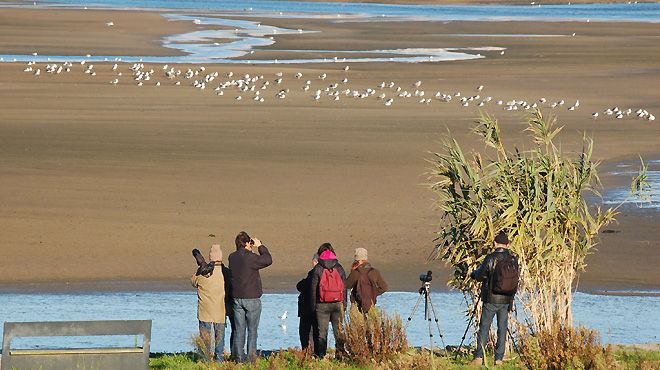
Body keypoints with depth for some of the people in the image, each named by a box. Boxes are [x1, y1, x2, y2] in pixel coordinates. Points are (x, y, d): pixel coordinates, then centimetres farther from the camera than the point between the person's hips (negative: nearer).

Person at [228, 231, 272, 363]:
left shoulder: (232, 257, 1)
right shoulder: (251, 257, -17)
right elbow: (268, 260, -5)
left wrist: (251, 250, 14)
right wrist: (260, 246, 6)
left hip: (237, 298, 5)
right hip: (252, 298, -5)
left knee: (239, 329, 8)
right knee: (252, 330, 2)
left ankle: (239, 357, 6)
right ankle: (251, 357, 1)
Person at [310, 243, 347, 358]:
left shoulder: (317, 269, -3)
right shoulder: (339, 268, 4)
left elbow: (313, 289, -1)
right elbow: (344, 287, 8)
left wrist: (313, 306, 5)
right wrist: (344, 305, 15)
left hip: (322, 305, -2)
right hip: (338, 304, 2)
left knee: (322, 332, 0)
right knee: (338, 331, 7)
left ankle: (321, 355, -3)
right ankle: (340, 353, 5)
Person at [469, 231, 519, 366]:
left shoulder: (491, 258, -11)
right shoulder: (513, 260, 1)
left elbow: (479, 276, -6)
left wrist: (474, 274, 17)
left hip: (491, 299, -3)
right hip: (507, 300, 3)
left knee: (484, 328, 2)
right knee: (502, 329, 8)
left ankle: (479, 357, -4)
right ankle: (499, 359, 6)